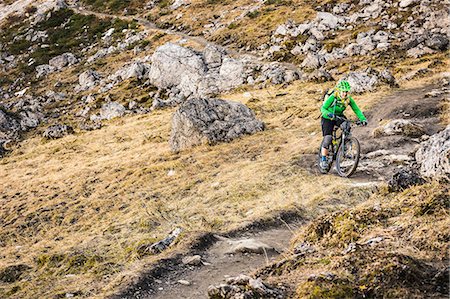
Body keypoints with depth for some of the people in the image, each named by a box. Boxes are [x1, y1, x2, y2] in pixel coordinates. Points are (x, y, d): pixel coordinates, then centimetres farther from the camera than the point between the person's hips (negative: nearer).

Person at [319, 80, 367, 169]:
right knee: (328, 138, -16)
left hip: (339, 116, 4)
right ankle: (323, 160, -4)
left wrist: (363, 119, -31)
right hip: (328, 118, -4)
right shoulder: (332, 97, -26)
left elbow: (356, 109, -16)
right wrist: (329, 114, -49)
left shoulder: (349, 99, -15)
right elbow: (323, 108, -28)